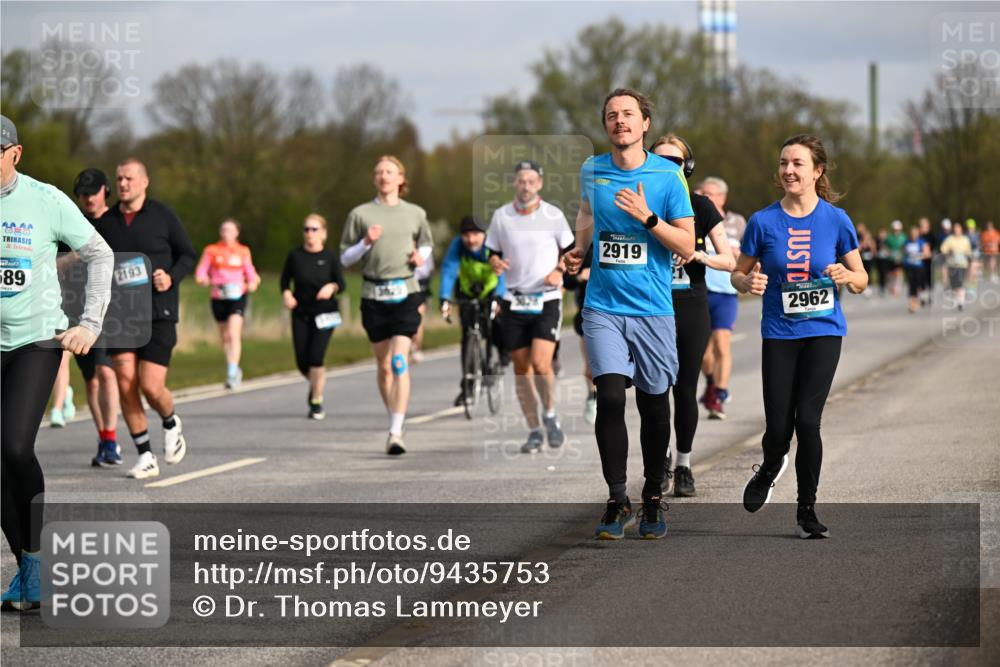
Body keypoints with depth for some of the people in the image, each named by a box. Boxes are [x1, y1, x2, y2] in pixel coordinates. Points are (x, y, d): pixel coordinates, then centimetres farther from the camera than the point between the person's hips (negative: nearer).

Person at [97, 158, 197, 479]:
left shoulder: (162, 216, -1)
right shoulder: (106, 222, 8)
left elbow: (188, 254, 5)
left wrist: (171, 278, -13)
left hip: (158, 312, -3)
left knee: (151, 387, -9)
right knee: (125, 384, -5)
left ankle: (171, 424, 26)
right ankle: (145, 457, 5)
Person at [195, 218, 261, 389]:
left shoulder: (243, 251, 8)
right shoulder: (211, 250, 5)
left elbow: (250, 271, 16)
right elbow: (201, 271, 2)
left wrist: (252, 282, -4)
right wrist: (202, 279, -20)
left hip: (237, 296, -2)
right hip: (218, 297, 2)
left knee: (233, 334, -18)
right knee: (225, 337, 11)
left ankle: (232, 373, -23)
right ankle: (235, 369, 31)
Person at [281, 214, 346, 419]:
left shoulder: (330, 258, -5)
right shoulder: (295, 256, -2)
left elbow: (341, 284, -2)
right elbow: (285, 280, 8)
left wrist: (332, 287, -24)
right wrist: (286, 294, -12)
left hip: (324, 313, -2)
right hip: (301, 313, 2)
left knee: (315, 357, -15)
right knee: (302, 362, 0)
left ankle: (316, 402, 0)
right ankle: (316, 384, 35)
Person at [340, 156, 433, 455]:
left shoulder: (415, 214, 8)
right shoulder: (360, 214, 5)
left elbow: (426, 243, 25)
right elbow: (345, 258, 7)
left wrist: (421, 256, 2)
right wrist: (366, 243, -11)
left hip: (405, 294, -1)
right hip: (374, 295, 1)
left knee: (399, 362, -15)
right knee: (384, 366, 8)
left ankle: (396, 433, -20)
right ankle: (394, 422, 26)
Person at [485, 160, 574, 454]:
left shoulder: (553, 215, -1)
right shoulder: (501, 216, 3)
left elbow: (569, 251, 9)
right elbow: (493, 252, 12)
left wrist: (559, 271, -10)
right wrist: (495, 263, -11)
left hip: (547, 300, -2)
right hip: (514, 302, 2)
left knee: (541, 363, -16)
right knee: (521, 368, 4)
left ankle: (550, 416, 9)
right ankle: (534, 431, 14)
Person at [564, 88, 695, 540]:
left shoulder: (667, 175, -4)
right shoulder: (591, 171, 5)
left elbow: (687, 246, -6)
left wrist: (647, 217, -18)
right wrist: (579, 251, 14)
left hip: (653, 309, -1)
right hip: (603, 306, 1)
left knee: (654, 404, 6)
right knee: (610, 397, -14)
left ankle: (653, 499, 23)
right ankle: (617, 502, -5)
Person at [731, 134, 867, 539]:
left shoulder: (836, 220, -1)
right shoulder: (763, 222, -1)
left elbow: (861, 281, 7)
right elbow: (738, 273, 8)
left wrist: (846, 276, -16)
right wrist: (748, 282, -15)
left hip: (824, 331, -1)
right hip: (779, 334, 1)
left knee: (807, 419, -11)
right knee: (778, 426, -2)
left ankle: (806, 511, 4)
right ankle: (771, 468, 35)